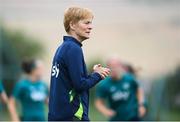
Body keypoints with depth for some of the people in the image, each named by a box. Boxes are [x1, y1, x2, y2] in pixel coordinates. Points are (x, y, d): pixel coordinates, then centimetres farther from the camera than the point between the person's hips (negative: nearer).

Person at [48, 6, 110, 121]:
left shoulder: (62, 48, 14)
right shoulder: (73, 49, -13)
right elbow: (80, 84, -18)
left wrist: (92, 73, 6)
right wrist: (97, 74, -1)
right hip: (72, 116, -9)